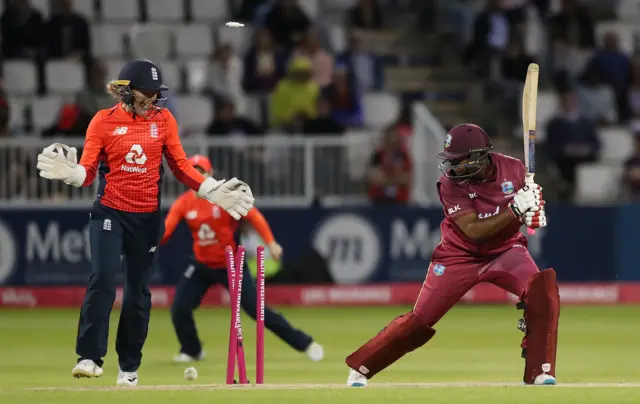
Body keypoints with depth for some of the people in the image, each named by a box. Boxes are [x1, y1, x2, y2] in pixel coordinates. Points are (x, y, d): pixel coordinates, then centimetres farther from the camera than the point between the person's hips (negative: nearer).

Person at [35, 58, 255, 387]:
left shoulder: (163, 120, 4)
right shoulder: (104, 121, -4)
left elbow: (180, 166, 8)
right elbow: (87, 172, -8)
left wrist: (214, 191, -1)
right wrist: (69, 172, -30)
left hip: (147, 217, 3)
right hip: (110, 212, -3)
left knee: (138, 291, 8)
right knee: (103, 279, -19)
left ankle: (129, 367, 19)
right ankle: (89, 358, -17)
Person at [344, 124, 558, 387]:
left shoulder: (513, 169, -13)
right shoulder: (450, 183, -20)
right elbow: (473, 231, -28)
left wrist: (532, 208, -21)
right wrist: (514, 210, -38)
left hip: (505, 250, 2)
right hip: (460, 255, -2)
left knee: (542, 286, -25)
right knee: (420, 320, -4)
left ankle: (539, 371, -15)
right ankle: (360, 367, 16)